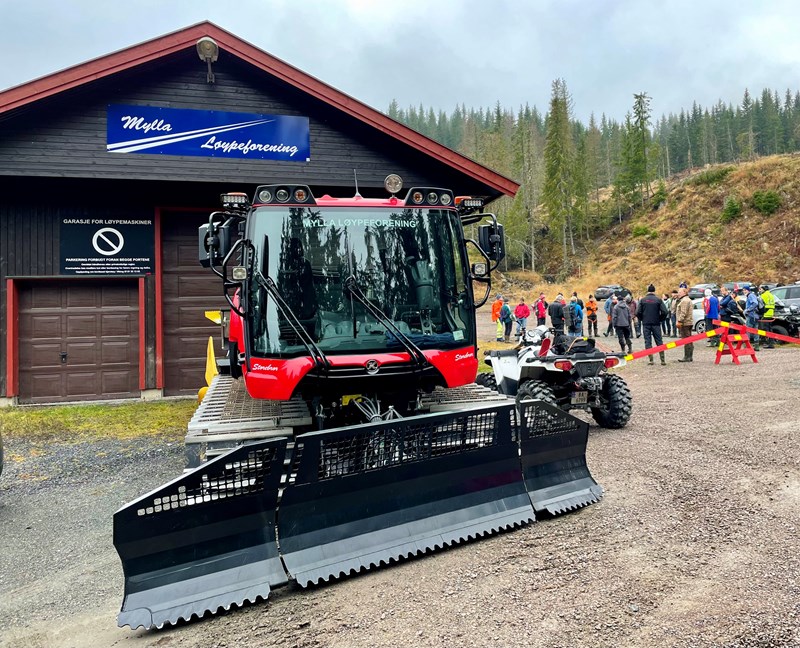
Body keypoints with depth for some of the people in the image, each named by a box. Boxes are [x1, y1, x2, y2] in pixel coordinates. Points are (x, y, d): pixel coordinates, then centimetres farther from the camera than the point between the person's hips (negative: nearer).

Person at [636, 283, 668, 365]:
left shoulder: (642, 300, -1)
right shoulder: (658, 300, -3)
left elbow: (638, 312, -6)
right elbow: (665, 312, -9)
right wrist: (661, 319, 6)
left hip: (646, 324, 0)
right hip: (656, 324, 0)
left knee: (648, 342, 4)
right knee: (659, 341, 7)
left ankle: (651, 360, 0)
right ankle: (662, 360, 5)